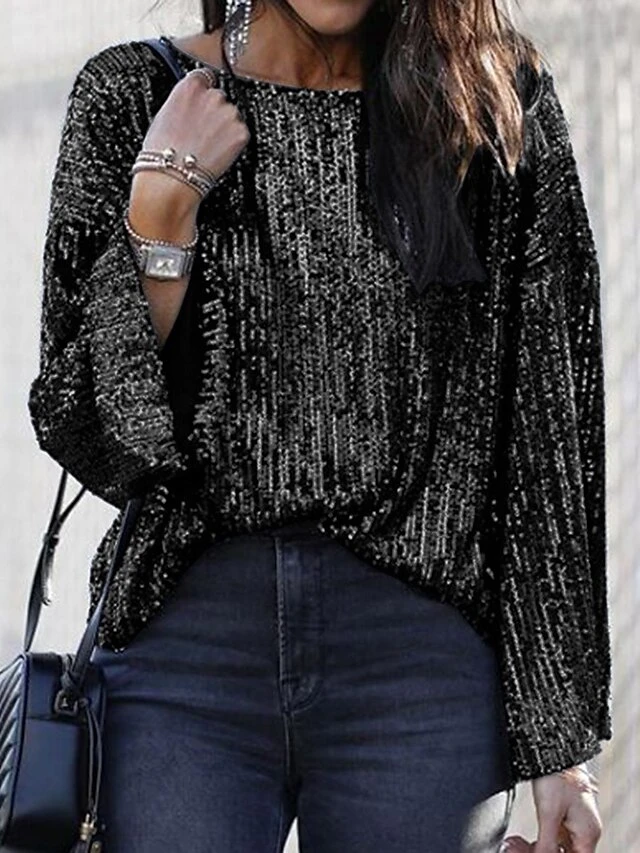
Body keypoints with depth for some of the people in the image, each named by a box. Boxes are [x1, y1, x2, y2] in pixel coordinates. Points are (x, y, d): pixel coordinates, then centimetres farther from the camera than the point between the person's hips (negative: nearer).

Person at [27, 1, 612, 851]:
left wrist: (565, 736, 0)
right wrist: (161, 208, -10)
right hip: (185, 630, 0)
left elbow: (552, 430, 4)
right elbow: (85, 429, 3)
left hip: (420, 651, 0)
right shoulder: (132, 94, 5)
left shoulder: (497, 102, 5)